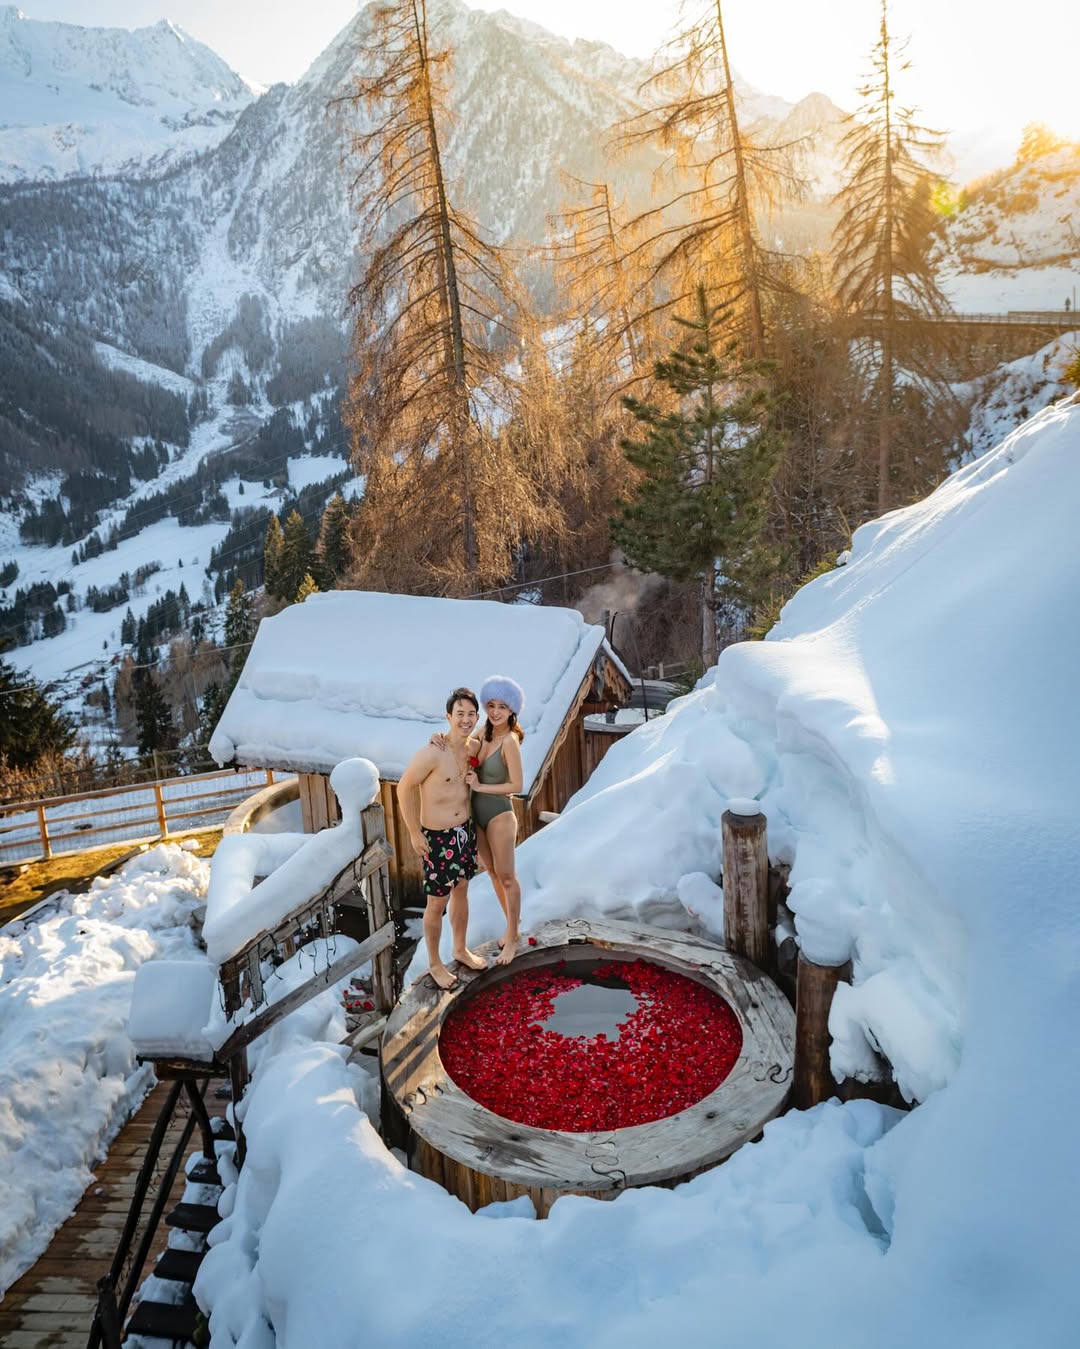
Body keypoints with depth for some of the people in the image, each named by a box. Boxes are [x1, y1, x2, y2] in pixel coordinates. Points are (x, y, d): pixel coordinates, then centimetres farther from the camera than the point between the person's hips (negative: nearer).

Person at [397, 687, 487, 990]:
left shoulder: (472, 748, -3)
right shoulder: (432, 753, -25)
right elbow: (405, 788, -17)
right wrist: (414, 833, -14)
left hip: (466, 831, 7)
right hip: (438, 838, -6)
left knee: (461, 892, 22)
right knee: (437, 903, 8)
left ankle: (460, 949, 42)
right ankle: (434, 963, 28)